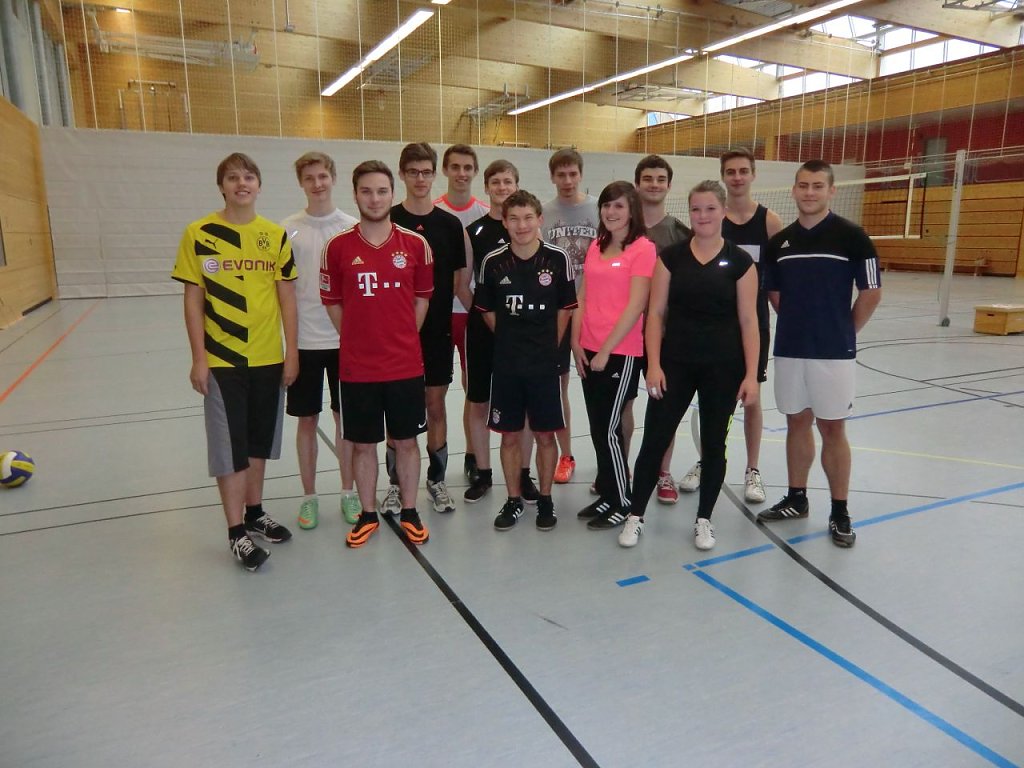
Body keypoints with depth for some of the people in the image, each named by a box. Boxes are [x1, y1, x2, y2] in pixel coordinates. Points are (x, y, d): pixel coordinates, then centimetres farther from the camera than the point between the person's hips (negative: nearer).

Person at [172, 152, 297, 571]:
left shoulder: (276, 235, 3)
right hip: (221, 360, -3)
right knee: (229, 446, 2)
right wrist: (198, 358, -6)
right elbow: (193, 299, -3)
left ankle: (254, 512, 32)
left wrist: (292, 352, 1)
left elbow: (287, 297, 4)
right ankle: (236, 531, 14)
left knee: (259, 440, 15)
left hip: (268, 358, 3)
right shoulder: (199, 234, -4)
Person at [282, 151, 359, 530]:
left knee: (346, 417, 9)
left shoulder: (352, 227, 1)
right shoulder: (288, 228, 0)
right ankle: (309, 496, 23)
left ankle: (348, 492, 24)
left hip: (345, 339, 0)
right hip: (304, 341, 0)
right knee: (307, 419, 9)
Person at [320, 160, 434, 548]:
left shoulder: (416, 244, -1)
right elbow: (332, 302, 6)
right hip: (356, 367, 0)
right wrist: (359, 338, 4)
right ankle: (368, 515, 27)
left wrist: (402, 338, 7)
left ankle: (409, 513, 26)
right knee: (362, 443, 10)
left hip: (406, 365, 0)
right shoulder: (338, 247, -2)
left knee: (407, 440, 10)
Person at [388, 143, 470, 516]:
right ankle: (395, 483, 22)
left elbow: (458, 282, 6)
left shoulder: (450, 224, 4)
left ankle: (436, 479, 24)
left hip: (438, 331, 2)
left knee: (436, 405, 9)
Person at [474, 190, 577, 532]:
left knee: (545, 435, 8)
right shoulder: (493, 262, -3)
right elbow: (487, 311, 8)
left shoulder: (558, 259, -7)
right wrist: (512, 340, 6)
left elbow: (565, 309, 3)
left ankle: (545, 500, 26)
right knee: (509, 435, 10)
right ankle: (513, 500, 26)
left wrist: (547, 346, 3)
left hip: (544, 363, -1)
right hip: (506, 363, 1)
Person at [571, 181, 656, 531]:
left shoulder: (643, 249, -8)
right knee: (598, 428, 12)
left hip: (620, 353, -6)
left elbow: (635, 307, -14)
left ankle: (623, 503, 15)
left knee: (609, 429, -1)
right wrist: (577, 342, 2)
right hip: (589, 353, 6)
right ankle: (607, 495, 26)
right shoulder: (596, 247, 12)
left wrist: (606, 351, -14)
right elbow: (582, 297, 12)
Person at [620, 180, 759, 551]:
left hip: (723, 367, 0)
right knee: (655, 439, 2)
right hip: (675, 363, 0)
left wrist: (751, 374, -6)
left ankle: (703, 520, 26)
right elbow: (656, 313, 0)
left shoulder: (739, 261, -1)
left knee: (714, 444, 10)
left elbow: (748, 320, -1)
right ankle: (635, 516, 17)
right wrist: (654, 364, -8)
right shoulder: (671, 257, 1)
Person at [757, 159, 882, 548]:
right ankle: (796, 499, 26)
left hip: (834, 352, -4)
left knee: (832, 428, 2)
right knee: (797, 423, 13)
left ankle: (839, 512, 15)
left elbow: (871, 293, -2)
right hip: (789, 350, 4)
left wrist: (844, 330, 4)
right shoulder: (779, 242, 6)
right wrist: (800, 323, 12)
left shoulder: (851, 236, -6)